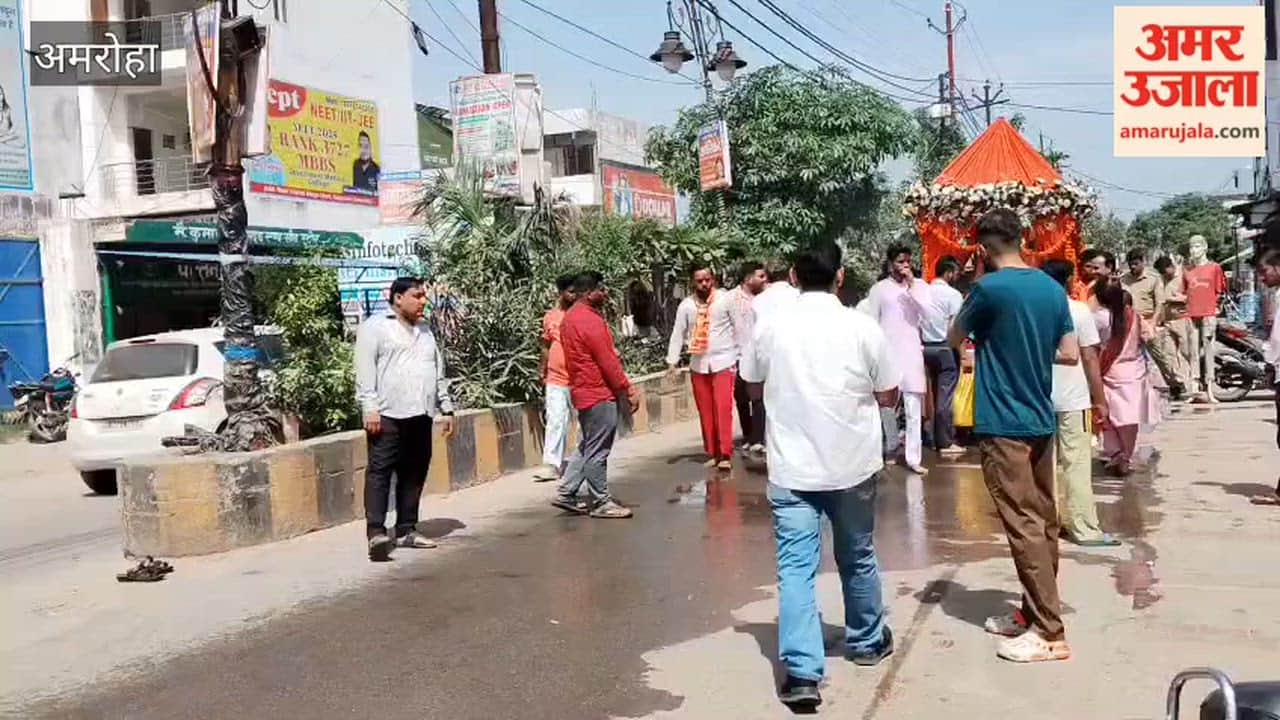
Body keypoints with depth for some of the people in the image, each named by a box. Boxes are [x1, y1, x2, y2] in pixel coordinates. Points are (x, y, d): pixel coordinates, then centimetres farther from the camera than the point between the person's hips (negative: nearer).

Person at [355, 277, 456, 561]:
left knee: (414, 473, 8)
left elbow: (439, 372, 24)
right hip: (388, 414, -7)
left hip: (420, 414, 7)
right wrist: (369, 408, -16)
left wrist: (446, 408, 18)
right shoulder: (375, 327, 0)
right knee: (380, 471, -8)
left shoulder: (425, 330, 22)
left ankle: (406, 530, 15)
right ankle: (376, 532, -11)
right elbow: (365, 371, -7)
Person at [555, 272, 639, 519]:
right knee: (598, 451, -2)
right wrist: (628, 391, -14)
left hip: (583, 391, 10)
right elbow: (607, 362, -19)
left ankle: (566, 494, 19)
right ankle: (600, 502, 5)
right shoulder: (590, 320, -18)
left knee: (587, 447, 17)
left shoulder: (569, 318, 13)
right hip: (599, 393, -10)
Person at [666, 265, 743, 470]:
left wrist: (740, 357, -2)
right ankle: (712, 453, 15)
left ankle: (725, 454, -6)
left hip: (723, 361, -3)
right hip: (698, 364, 3)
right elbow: (677, 334, 3)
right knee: (705, 411, 6)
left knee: (723, 408, -9)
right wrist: (672, 362, -3)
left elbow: (738, 328, -1)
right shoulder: (686, 305, 1)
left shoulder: (725, 300, -5)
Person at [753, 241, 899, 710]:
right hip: (851, 464, 1)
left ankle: (802, 672, -8)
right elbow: (888, 396, 1)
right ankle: (866, 642, 38)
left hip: (790, 468, 0)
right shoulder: (861, 327, -8)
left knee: (795, 567, 0)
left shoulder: (769, 328, -2)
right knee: (857, 558, 19)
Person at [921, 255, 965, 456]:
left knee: (936, 394, 15)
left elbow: (917, 323, 9)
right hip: (945, 348, -6)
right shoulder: (953, 294, -10)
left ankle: (936, 438, 19)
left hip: (927, 347, 6)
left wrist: (923, 342, 15)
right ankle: (945, 442, 0)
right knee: (945, 396, -3)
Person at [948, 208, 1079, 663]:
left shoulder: (989, 287, -14)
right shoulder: (1053, 288, 6)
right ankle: (1033, 613, 25)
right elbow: (1070, 355, 10)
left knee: (1023, 526, -4)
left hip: (1003, 423, -8)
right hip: (1040, 420, 8)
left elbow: (954, 339, 0)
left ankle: (1050, 633, 0)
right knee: (1043, 521, 13)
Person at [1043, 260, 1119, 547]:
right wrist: (1100, 400, -2)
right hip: (1073, 399, -4)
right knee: (1077, 465, -1)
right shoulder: (1079, 311, -6)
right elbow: (1090, 358, -7)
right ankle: (1085, 529, 1)